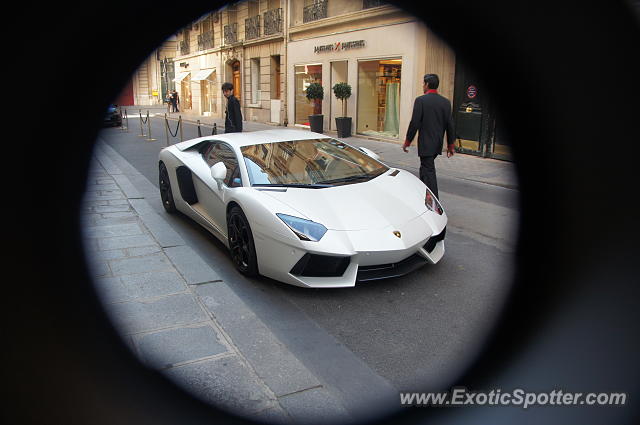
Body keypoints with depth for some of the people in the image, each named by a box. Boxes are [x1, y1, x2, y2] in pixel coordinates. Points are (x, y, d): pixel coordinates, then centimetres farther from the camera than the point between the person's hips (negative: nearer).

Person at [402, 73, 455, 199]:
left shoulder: (420, 100, -11)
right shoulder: (446, 102, 6)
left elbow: (414, 123, -13)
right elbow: (450, 125, 7)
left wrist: (407, 142, -3)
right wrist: (451, 145, 14)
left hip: (426, 144, -6)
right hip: (438, 145, 6)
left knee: (429, 171, -3)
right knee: (425, 168, 21)